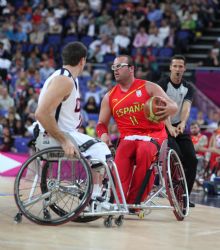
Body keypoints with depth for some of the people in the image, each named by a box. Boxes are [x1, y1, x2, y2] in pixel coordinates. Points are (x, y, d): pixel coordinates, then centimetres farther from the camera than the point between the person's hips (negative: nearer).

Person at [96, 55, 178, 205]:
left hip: (152, 135, -2)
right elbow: (102, 123, 17)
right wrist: (103, 134, -8)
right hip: (128, 137, 2)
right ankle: (119, 200, -42)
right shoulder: (110, 97, 13)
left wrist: (168, 109, -30)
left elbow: (174, 106, -4)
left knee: (143, 151, -37)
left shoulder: (149, 87, 3)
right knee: (122, 153, -34)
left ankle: (134, 200, -30)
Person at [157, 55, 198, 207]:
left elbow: (186, 107, -14)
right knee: (176, 156, -24)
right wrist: (170, 127, -36)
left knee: (192, 160, -6)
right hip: (164, 127, -5)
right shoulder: (162, 84, -9)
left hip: (180, 127, 5)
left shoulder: (188, 88, 4)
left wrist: (183, 123, -34)